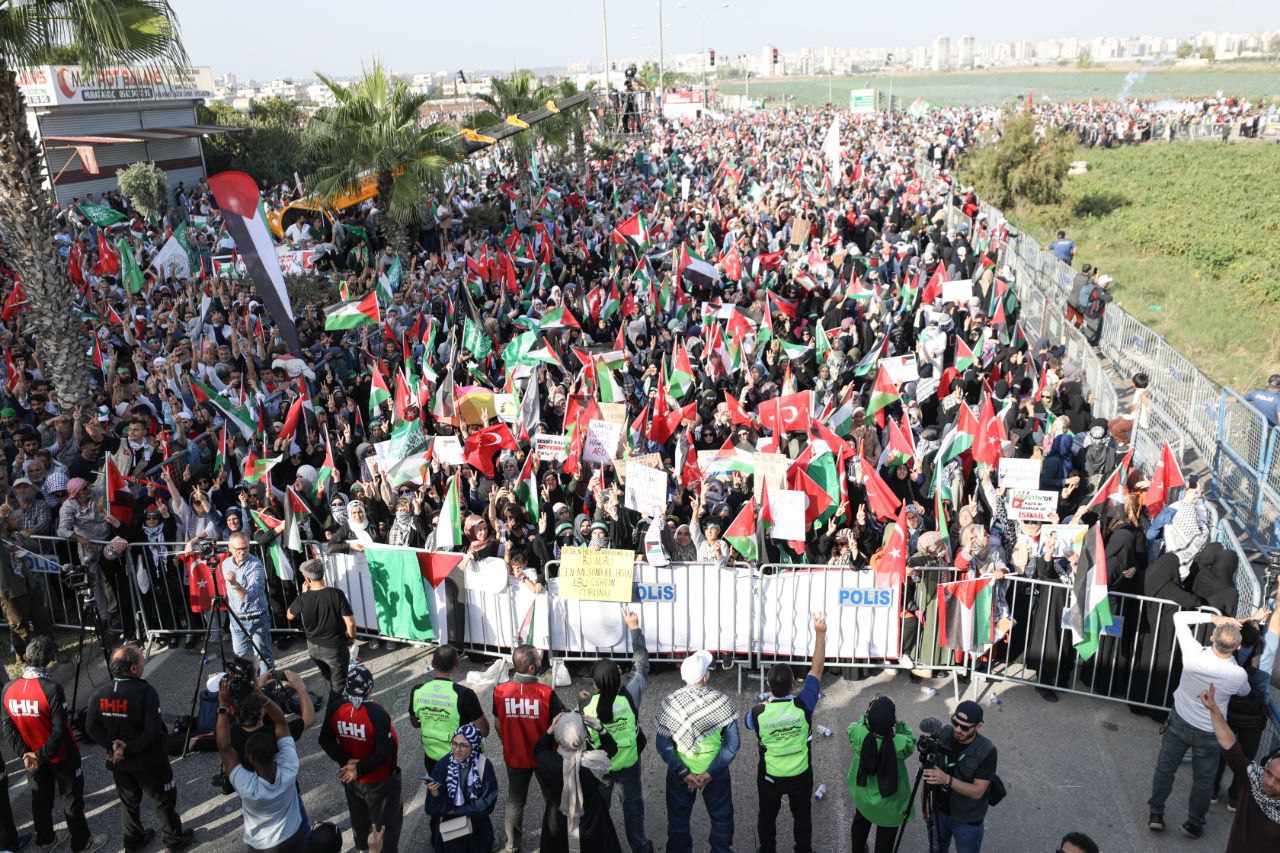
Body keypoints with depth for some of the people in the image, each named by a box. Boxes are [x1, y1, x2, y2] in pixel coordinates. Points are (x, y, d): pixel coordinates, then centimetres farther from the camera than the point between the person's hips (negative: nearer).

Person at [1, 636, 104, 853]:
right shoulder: (52, 688, -28)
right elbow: (60, 730, -27)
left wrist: (25, 754, -4)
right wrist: (41, 755, -14)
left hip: (32, 756, 5)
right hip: (61, 756, -5)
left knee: (40, 798, 24)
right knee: (72, 799, 12)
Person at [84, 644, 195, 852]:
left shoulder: (99, 694, -7)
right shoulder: (145, 692, -24)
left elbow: (91, 727, -6)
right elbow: (153, 730, -27)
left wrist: (112, 745, -8)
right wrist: (130, 748, -16)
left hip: (119, 763, 5)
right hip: (148, 761, -5)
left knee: (128, 801, 24)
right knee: (164, 799, 13)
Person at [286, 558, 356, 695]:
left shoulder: (303, 599, -18)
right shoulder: (337, 594, -23)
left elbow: (289, 615, 5)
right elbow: (350, 623, -22)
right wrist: (351, 638, -2)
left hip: (313, 647, 4)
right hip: (335, 648, -4)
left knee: (327, 678, 29)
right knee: (338, 686, 15)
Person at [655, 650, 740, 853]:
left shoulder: (670, 703, -16)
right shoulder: (721, 701, -18)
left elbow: (663, 745, -16)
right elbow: (733, 742, -17)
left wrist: (683, 773, -13)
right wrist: (710, 772, -15)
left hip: (680, 774, 1)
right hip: (716, 774, 0)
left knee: (678, 819, 21)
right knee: (721, 818, 22)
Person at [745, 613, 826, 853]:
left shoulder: (758, 713, -25)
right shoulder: (803, 705, -28)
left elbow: (748, 722, 2)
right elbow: (817, 669, -21)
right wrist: (820, 633, -19)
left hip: (770, 777, 0)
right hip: (801, 775, 0)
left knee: (767, 816, 24)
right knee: (802, 815, 24)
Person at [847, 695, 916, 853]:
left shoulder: (857, 733, -30)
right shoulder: (900, 744, -36)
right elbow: (911, 741, -11)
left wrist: (872, 712, -6)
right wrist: (899, 722, -16)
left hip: (862, 794, 3)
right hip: (888, 802, -3)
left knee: (860, 822, 33)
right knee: (885, 838, 23)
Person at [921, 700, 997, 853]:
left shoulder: (987, 751, -26)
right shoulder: (944, 734, -15)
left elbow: (977, 792, -25)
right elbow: (931, 768, -2)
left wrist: (947, 779, -38)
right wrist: (926, 800, -2)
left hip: (968, 821, -4)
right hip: (939, 811, 4)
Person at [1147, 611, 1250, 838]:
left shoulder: (1194, 655, -29)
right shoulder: (1238, 675, -26)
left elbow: (1179, 617, -16)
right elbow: (1244, 692, 1)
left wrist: (1215, 618, -20)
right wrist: (1233, 658, 5)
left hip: (1179, 723, 1)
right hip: (1209, 733, -1)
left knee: (1165, 768, 19)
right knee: (1203, 780, 20)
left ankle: (1156, 814, 30)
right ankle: (1194, 823, 34)